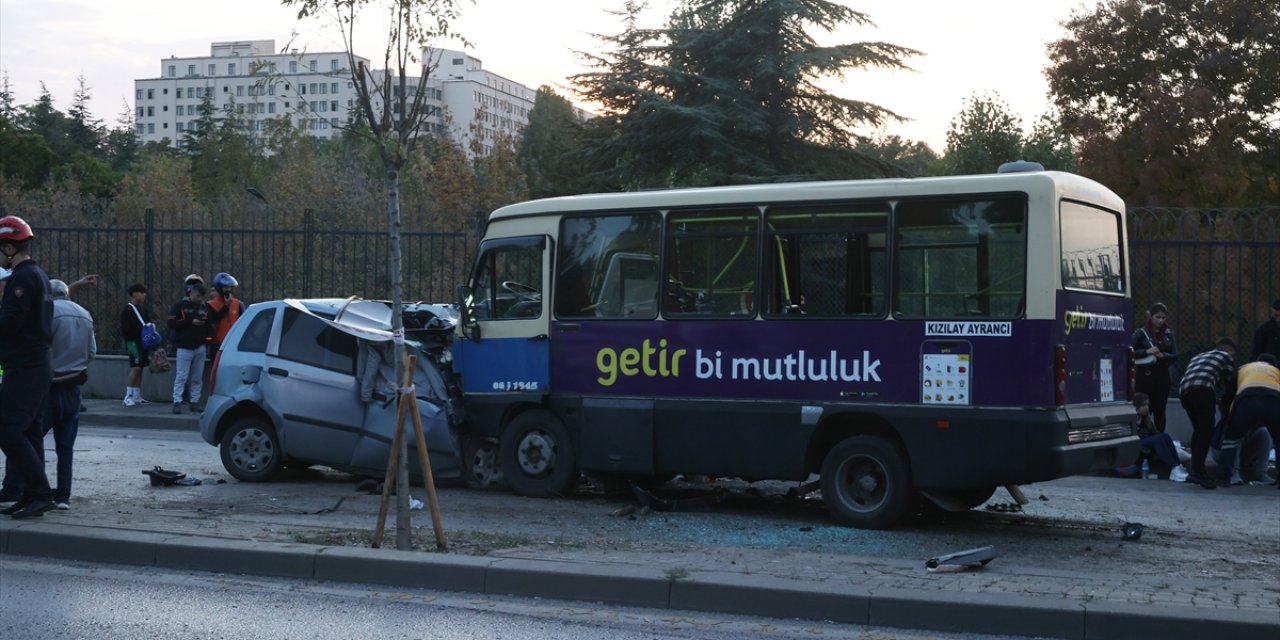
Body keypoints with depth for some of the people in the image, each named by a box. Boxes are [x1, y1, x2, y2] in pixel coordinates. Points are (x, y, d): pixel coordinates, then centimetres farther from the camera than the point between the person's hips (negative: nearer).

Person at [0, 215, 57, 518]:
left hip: (24, 369, -10)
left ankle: (40, 493, -13)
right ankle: (32, 494, 14)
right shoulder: (39, 275, 18)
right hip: (38, 365, 10)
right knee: (27, 431, 12)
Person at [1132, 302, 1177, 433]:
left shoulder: (1168, 333, 8)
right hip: (1145, 375, -4)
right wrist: (1146, 351, -19)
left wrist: (1163, 355, -14)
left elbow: (1175, 355, 5)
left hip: (1162, 375, 4)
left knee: (1160, 410, 7)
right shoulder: (1141, 332, -3)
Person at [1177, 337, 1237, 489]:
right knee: (1207, 431, -4)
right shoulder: (1227, 356, 23)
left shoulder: (1198, 356, 38)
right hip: (1202, 389, -6)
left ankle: (1197, 469, 14)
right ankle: (1197, 471, -15)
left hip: (1184, 390, 6)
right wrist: (1227, 403, 35)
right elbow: (1230, 383, 19)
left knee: (1198, 429, 17)